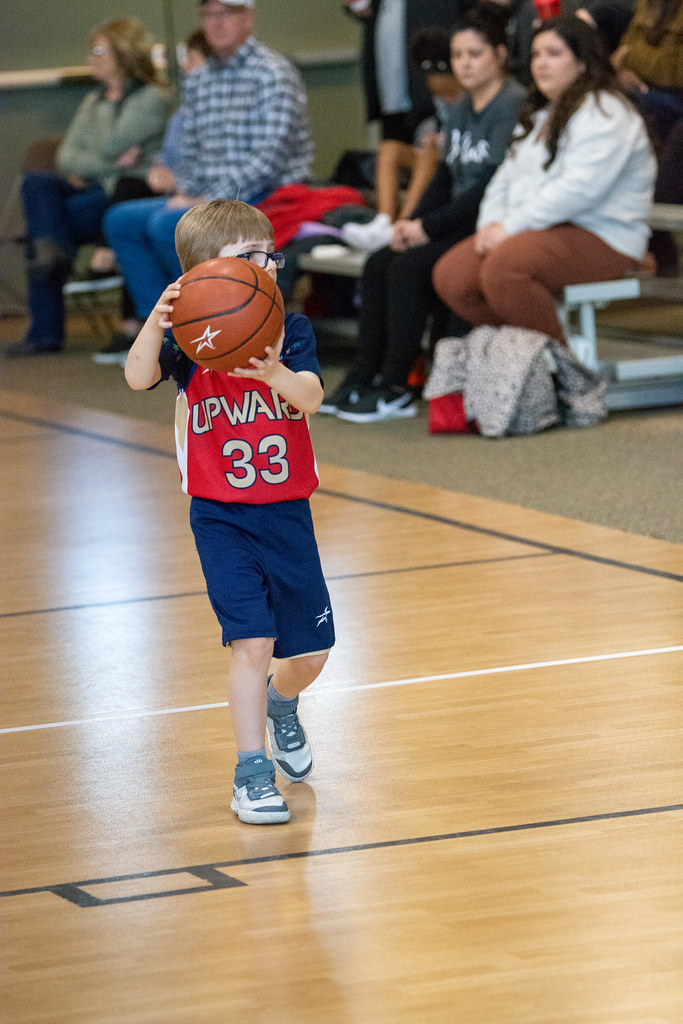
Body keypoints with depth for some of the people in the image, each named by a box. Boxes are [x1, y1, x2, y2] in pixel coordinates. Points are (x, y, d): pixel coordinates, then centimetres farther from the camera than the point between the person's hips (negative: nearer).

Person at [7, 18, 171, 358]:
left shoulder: (153, 98, 0)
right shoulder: (93, 102, 23)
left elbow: (111, 145, -13)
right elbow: (67, 155, 10)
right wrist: (109, 164, -7)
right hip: (91, 188, 7)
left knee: (41, 224, -24)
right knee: (36, 183, -22)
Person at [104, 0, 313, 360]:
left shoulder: (273, 74, -9)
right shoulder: (198, 81, 15)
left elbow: (271, 157, -18)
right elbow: (190, 154, 21)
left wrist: (209, 200, -20)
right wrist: (184, 194, -1)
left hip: (266, 200, -8)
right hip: (208, 201, 8)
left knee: (166, 225, -27)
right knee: (121, 219, -1)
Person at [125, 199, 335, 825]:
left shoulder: (291, 331, -4)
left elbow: (311, 397, -22)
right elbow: (139, 376, -26)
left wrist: (274, 374, -44)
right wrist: (156, 321, -44)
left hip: (288, 513, 3)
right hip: (221, 516, -3)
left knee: (311, 651, 11)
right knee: (252, 641, -14)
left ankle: (280, 703, 46)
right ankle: (252, 775, -4)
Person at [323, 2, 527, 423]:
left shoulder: (514, 105, -13)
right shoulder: (461, 110, 16)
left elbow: (493, 186, -19)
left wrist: (429, 227, -15)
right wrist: (412, 222, -1)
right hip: (459, 224, 9)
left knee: (410, 266, -23)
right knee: (379, 263, -6)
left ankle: (395, 389, -18)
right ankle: (364, 377, -7)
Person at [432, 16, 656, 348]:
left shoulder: (604, 112, -8)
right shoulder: (539, 115, 24)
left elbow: (580, 187, -21)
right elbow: (506, 177, 23)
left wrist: (511, 226, -20)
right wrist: (490, 224, 1)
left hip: (600, 239, -9)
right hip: (539, 232, 9)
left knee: (502, 268, -35)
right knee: (450, 276, -12)